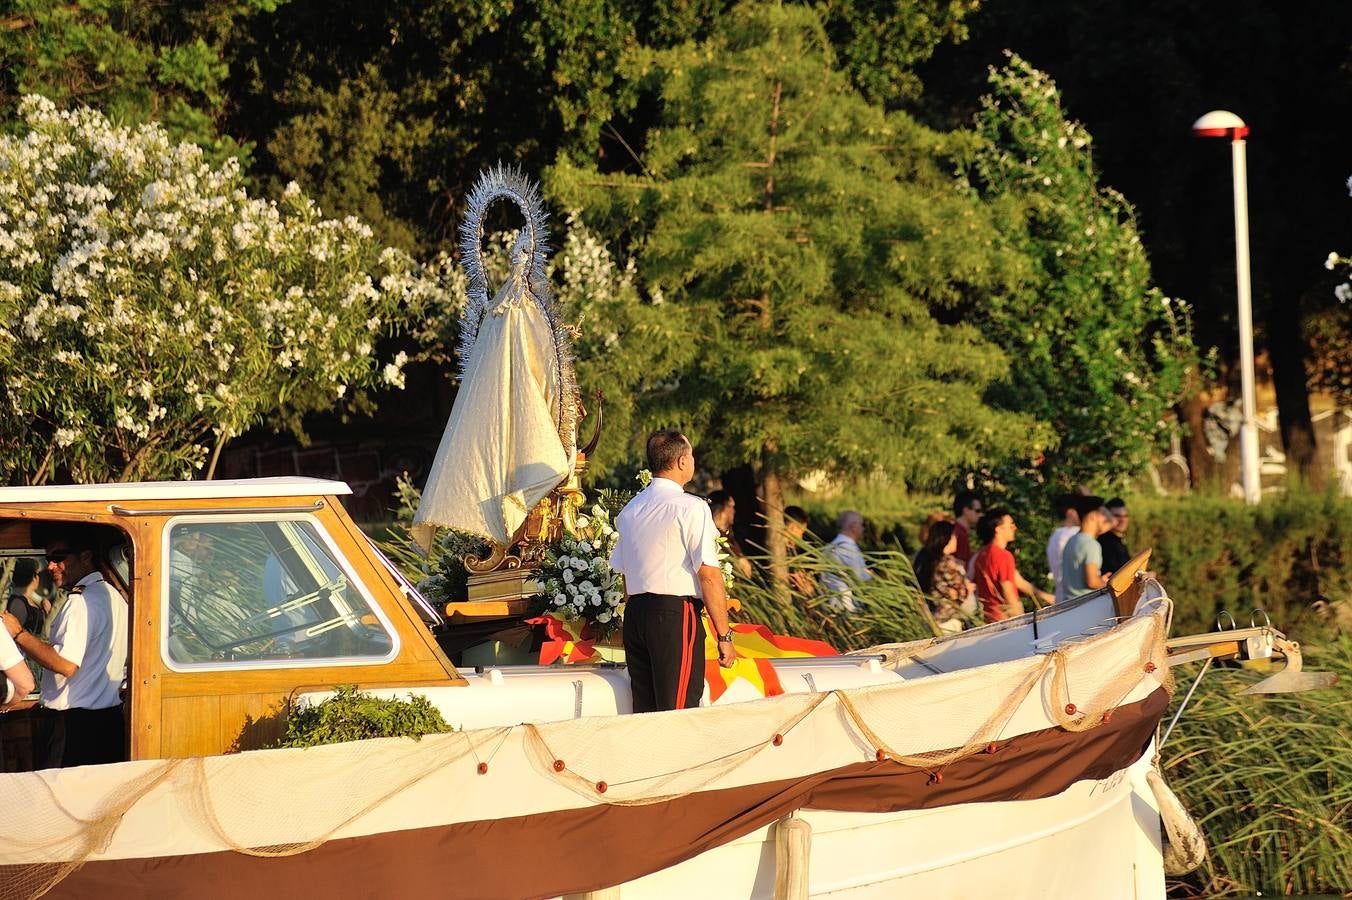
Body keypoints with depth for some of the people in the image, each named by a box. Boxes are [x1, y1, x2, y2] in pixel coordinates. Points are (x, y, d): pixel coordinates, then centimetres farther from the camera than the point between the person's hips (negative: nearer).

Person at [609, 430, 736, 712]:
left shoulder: (629, 510, 14)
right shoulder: (690, 508, -8)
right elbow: (708, 574, -12)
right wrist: (724, 636, -10)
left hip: (634, 615, 7)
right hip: (676, 615, -7)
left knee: (644, 712, 10)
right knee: (678, 711, -7)